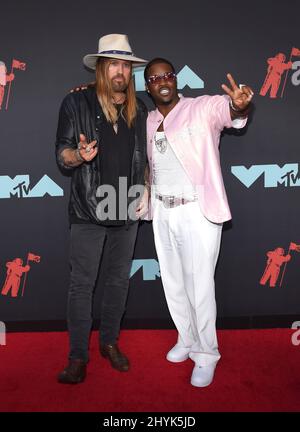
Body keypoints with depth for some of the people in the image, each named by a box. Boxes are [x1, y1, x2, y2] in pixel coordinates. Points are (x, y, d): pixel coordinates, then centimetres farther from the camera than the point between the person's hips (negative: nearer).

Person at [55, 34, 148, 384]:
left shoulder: (139, 110, 10)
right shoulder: (76, 103, -1)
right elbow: (62, 155, -3)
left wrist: (146, 190, 7)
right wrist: (79, 155, -25)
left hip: (127, 210, 4)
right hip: (89, 209, -3)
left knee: (119, 280, 12)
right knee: (82, 284, 0)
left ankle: (110, 342, 30)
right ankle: (78, 357, 14)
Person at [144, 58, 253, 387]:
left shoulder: (202, 108, -8)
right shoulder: (148, 121, 10)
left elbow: (224, 109, -27)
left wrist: (238, 106, -53)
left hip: (197, 212, -6)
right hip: (162, 213, 6)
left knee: (199, 286, 0)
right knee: (173, 283, 15)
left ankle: (206, 354, 20)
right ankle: (187, 340, 36)